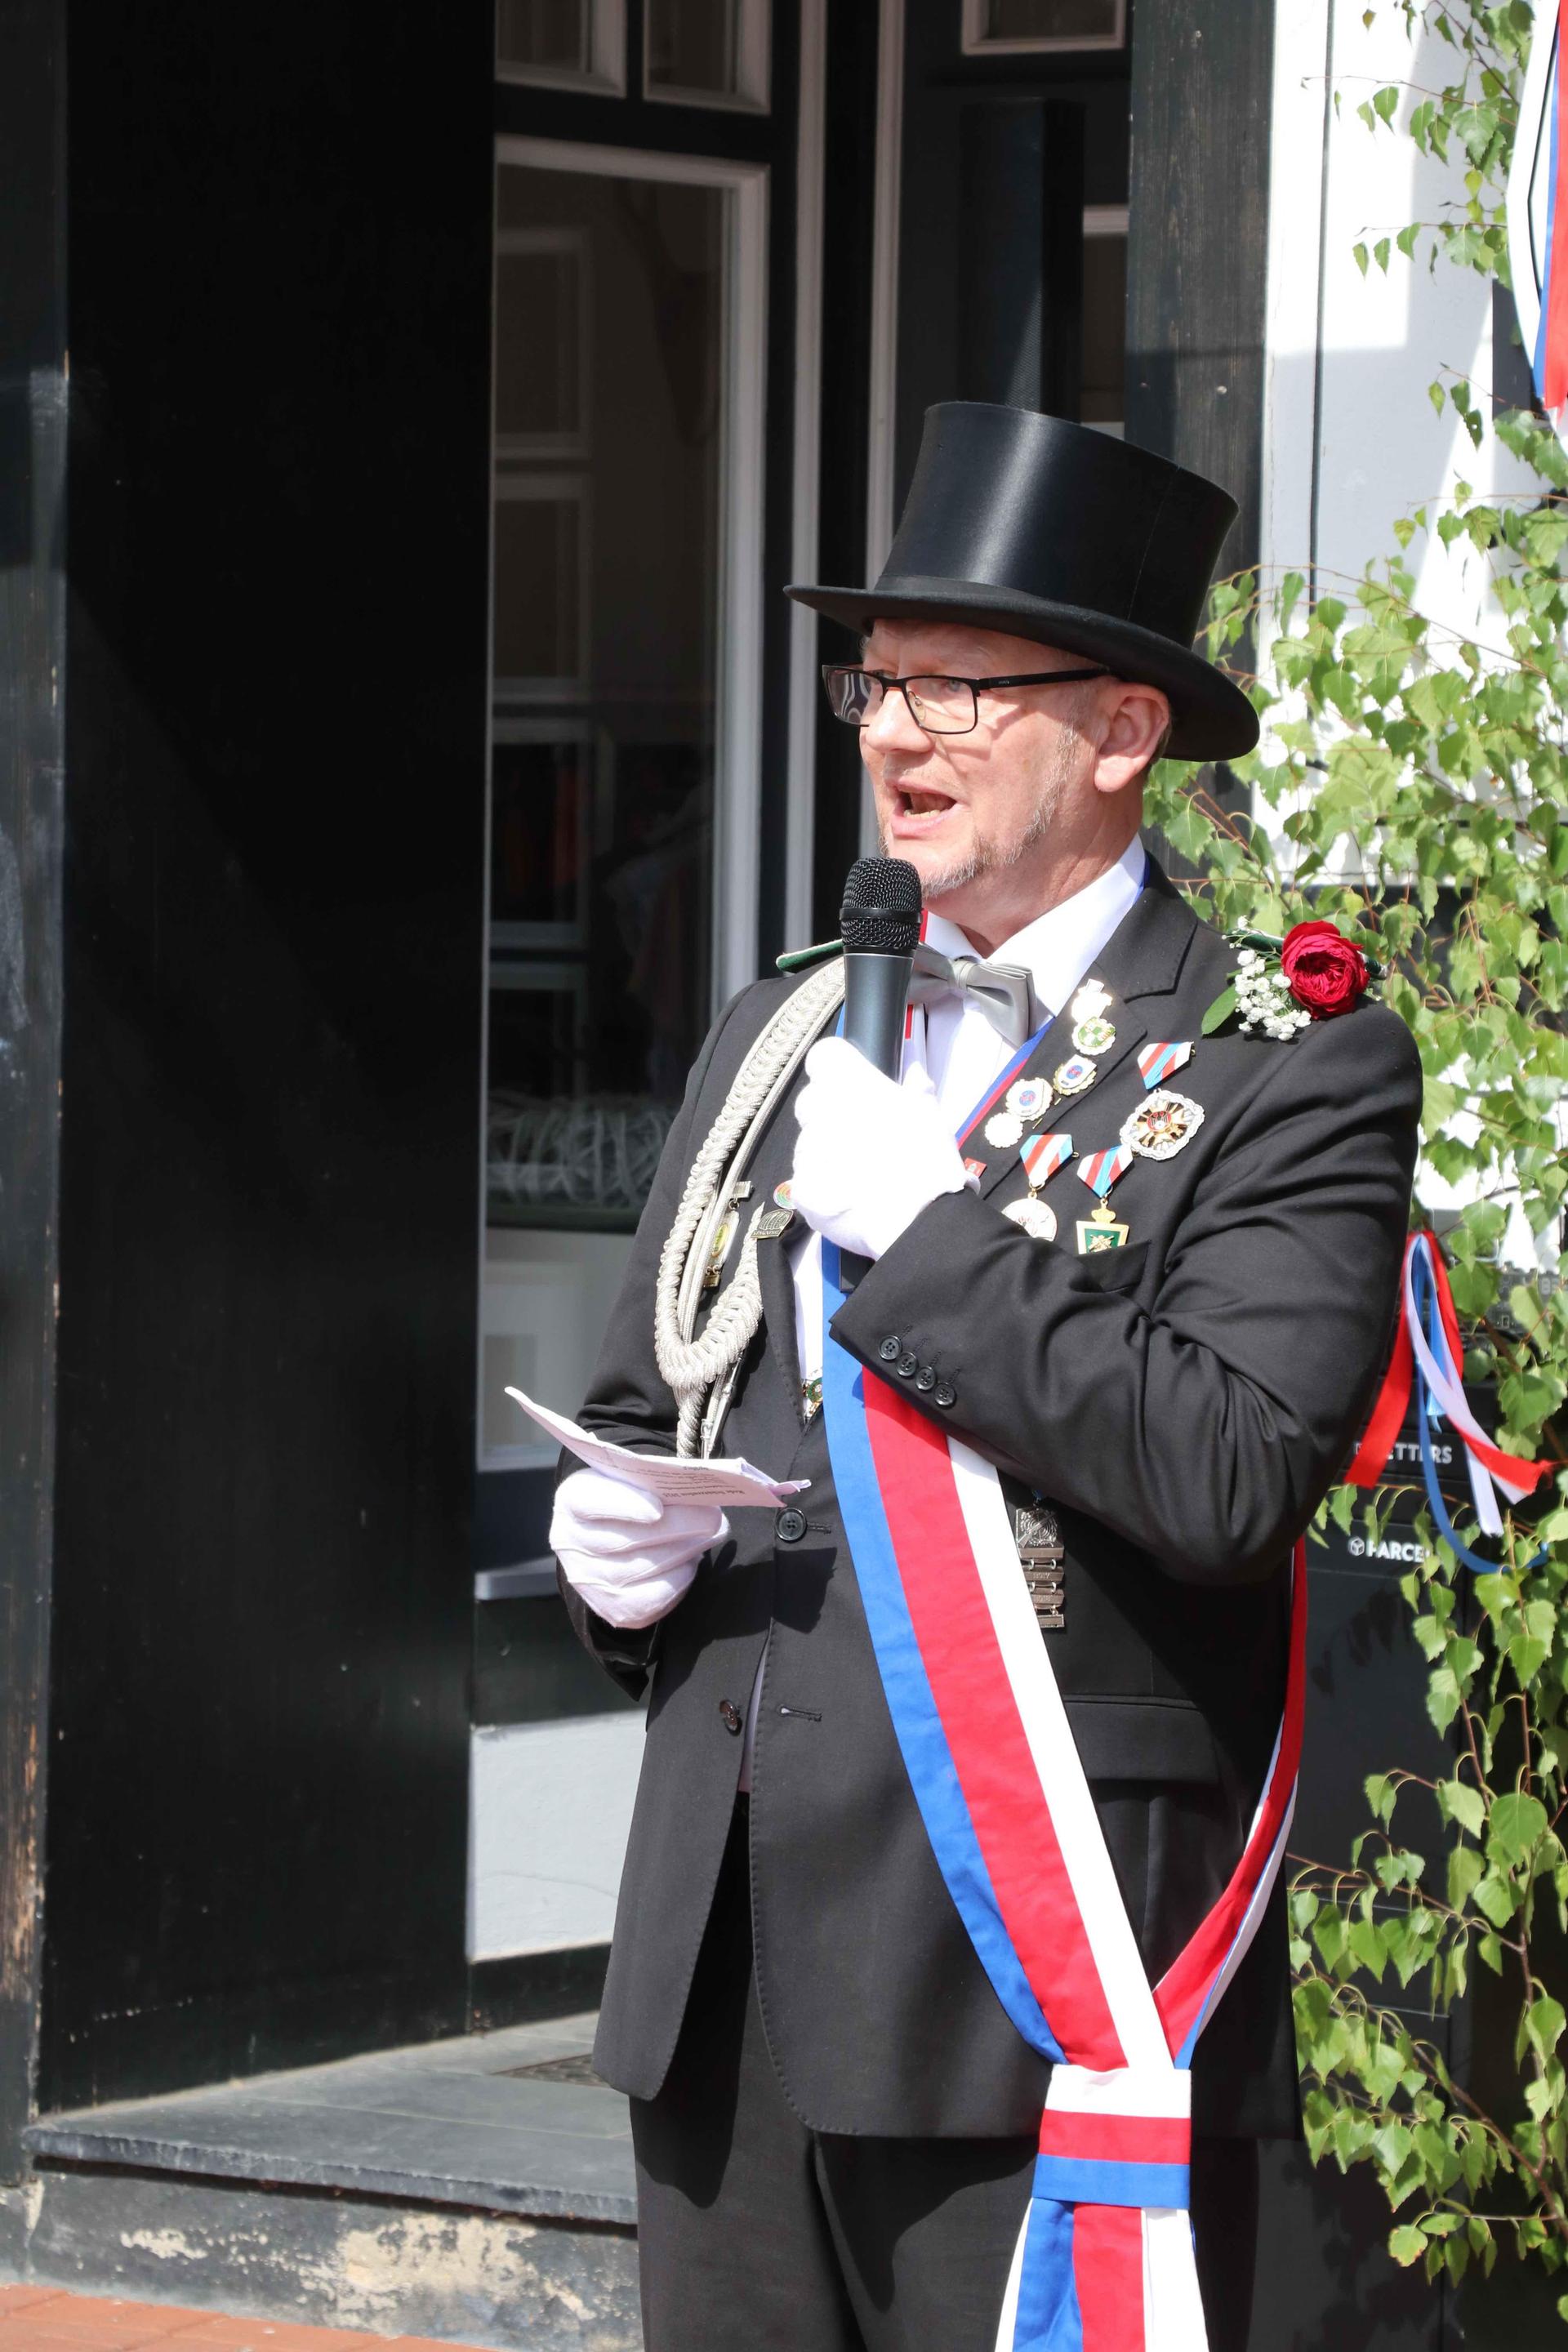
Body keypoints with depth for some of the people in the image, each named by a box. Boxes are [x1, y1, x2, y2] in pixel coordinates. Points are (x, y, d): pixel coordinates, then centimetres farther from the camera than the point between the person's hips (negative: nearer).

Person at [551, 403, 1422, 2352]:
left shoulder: (1294, 1066, -4)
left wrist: (927, 1226, -14)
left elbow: (1237, 1473, -18)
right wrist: (617, 1547, 1)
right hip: (728, 1977, 6)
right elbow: (641, 1415, 24)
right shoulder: (778, 1038, 17)